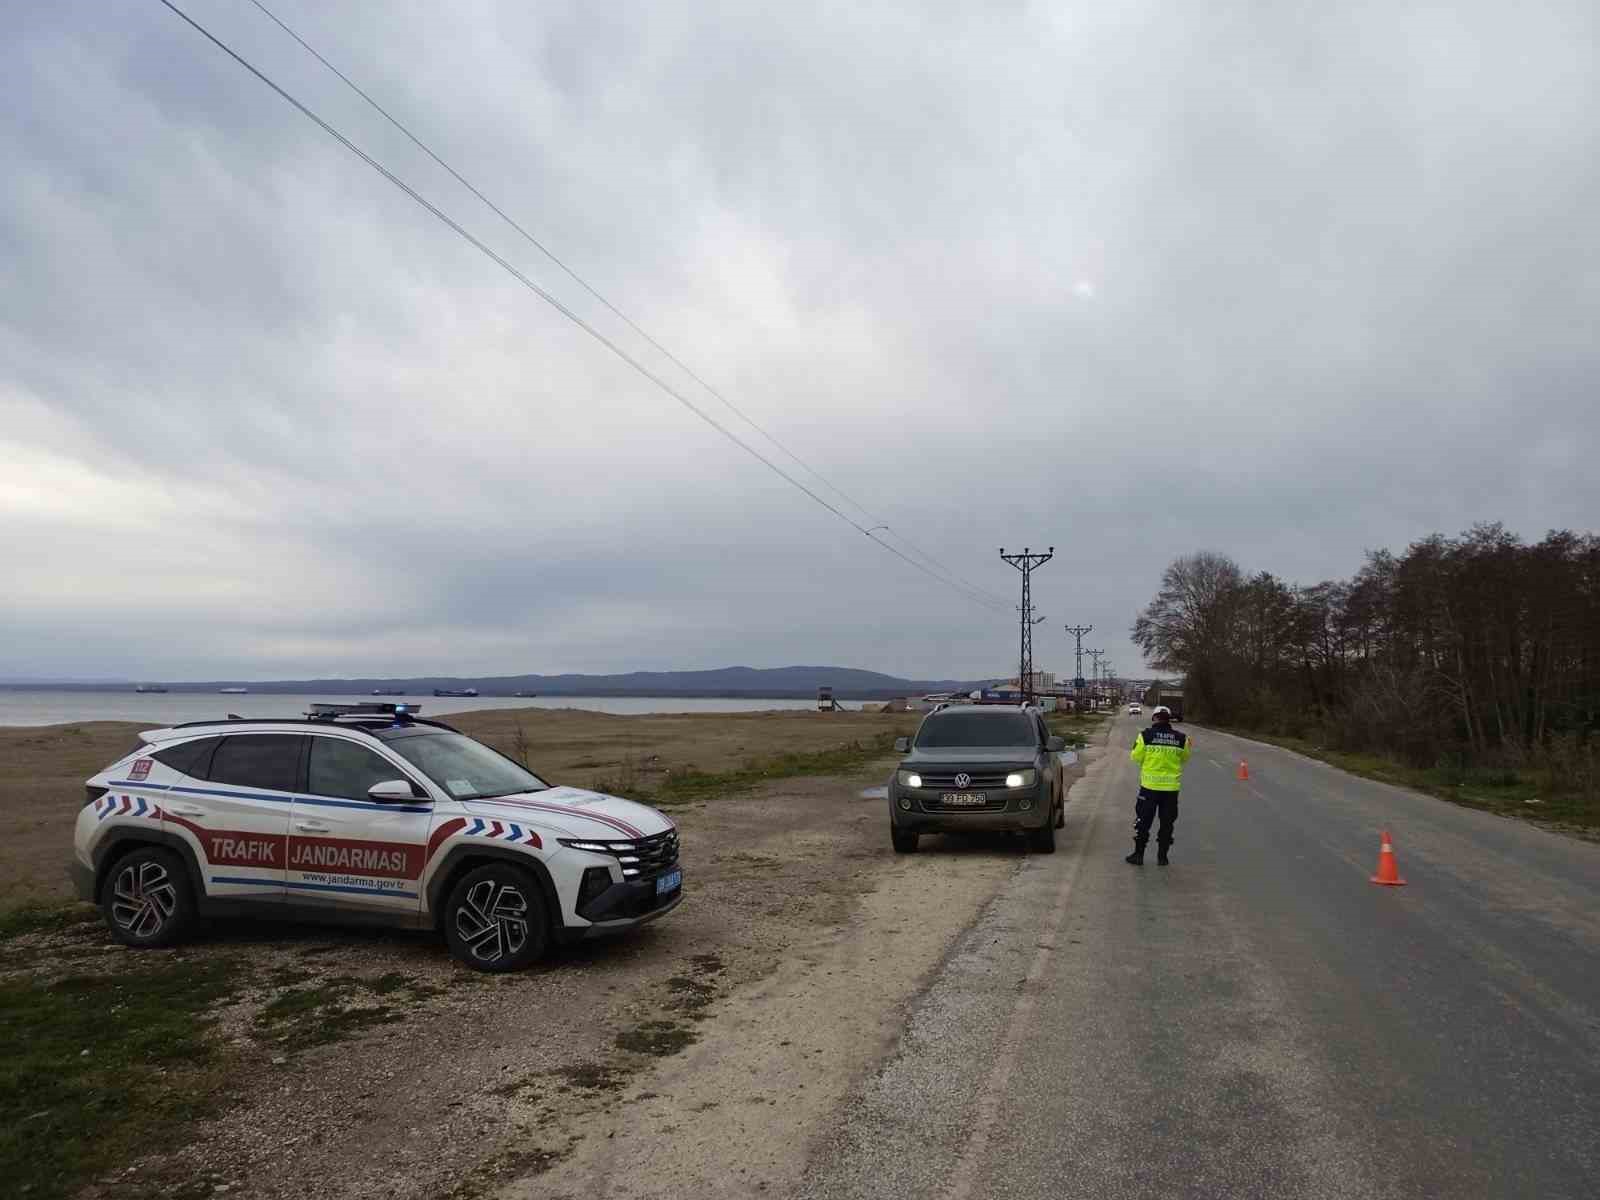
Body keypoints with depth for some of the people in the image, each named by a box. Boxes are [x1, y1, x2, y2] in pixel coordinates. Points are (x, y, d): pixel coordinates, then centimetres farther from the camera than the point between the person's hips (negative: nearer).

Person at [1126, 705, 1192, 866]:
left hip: (1150, 786, -2)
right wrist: (1189, 747, 30)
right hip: (1171, 787, 2)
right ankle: (1162, 856, 16)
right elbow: (1184, 758, 12)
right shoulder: (1181, 738, -1)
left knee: (1143, 820, 7)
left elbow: (1136, 757, -2)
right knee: (1167, 821, 12)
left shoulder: (1146, 735, -9)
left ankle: (1139, 854, 9)